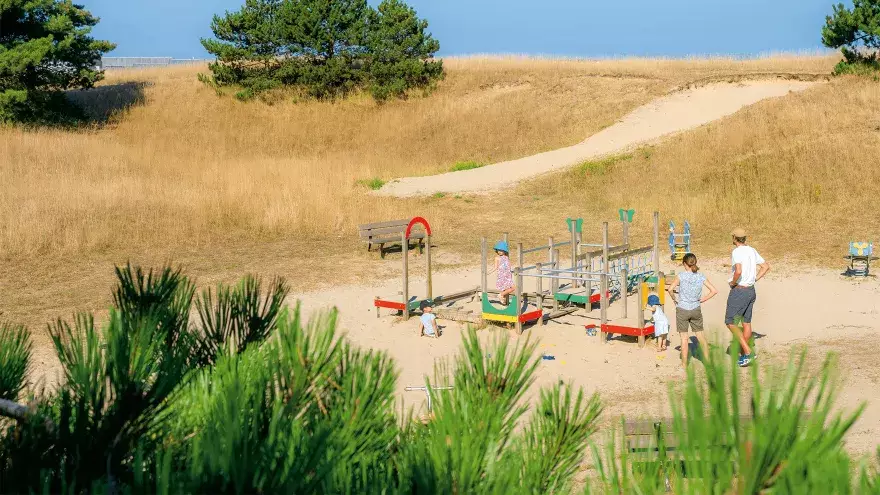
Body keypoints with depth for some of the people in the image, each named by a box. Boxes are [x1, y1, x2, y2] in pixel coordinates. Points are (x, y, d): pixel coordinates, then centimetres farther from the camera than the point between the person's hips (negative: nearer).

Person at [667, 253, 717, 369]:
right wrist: (702, 300, 5)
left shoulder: (682, 276, -11)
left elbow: (670, 289, -20)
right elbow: (714, 291, -3)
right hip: (696, 309, 3)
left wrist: (674, 299, -3)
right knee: (701, 335, 16)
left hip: (682, 309, -3)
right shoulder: (701, 277, -1)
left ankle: (684, 365, 9)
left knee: (684, 338, 3)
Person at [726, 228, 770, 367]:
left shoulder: (736, 252, -18)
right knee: (746, 323, 14)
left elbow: (738, 271, -32)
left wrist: (733, 282, -14)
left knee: (730, 322, -1)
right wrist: (754, 279, 12)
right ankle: (743, 353, 22)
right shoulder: (752, 250, 8)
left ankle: (748, 351, -10)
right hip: (751, 290, 8)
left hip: (739, 291, -8)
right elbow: (766, 266, 16)